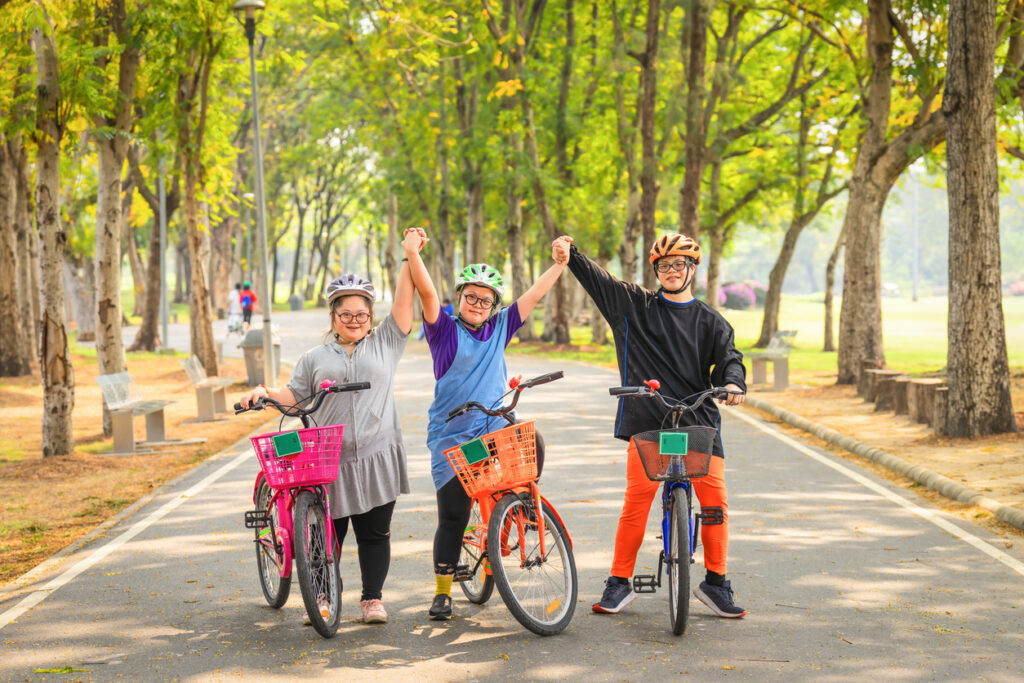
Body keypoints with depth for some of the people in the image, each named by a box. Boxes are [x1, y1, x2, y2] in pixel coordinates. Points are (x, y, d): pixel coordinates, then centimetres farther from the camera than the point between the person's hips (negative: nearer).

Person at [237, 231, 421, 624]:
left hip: (376, 458, 0)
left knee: (374, 532, 3)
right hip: (328, 460, 1)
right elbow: (295, 395, 11)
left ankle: (373, 599, 13)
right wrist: (265, 393, -7)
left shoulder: (385, 343, 12)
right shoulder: (316, 357, 15)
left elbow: (403, 302, 4)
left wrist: (410, 258, -2)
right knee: (327, 532, 1)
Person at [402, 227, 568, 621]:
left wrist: (561, 263, 8)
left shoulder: (499, 329, 10)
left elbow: (534, 295, 11)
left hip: (495, 428, 3)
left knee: (531, 443, -30)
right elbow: (427, 292, -14)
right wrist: (412, 252, -26)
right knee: (453, 517, -2)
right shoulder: (444, 330, -1)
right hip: (451, 436, -3)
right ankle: (442, 592, 14)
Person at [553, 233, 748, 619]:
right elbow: (598, 280, 6)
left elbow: (729, 358, 4)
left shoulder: (710, 321, 12)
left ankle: (715, 583, 9)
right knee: (636, 500, -7)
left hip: (699, 422, 1)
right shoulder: (634, 305, 11)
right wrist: (571, 254, -9)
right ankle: (619, 583, 4)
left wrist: (732, 383, -18)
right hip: (647, 421, -1)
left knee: (715, 499, -5)